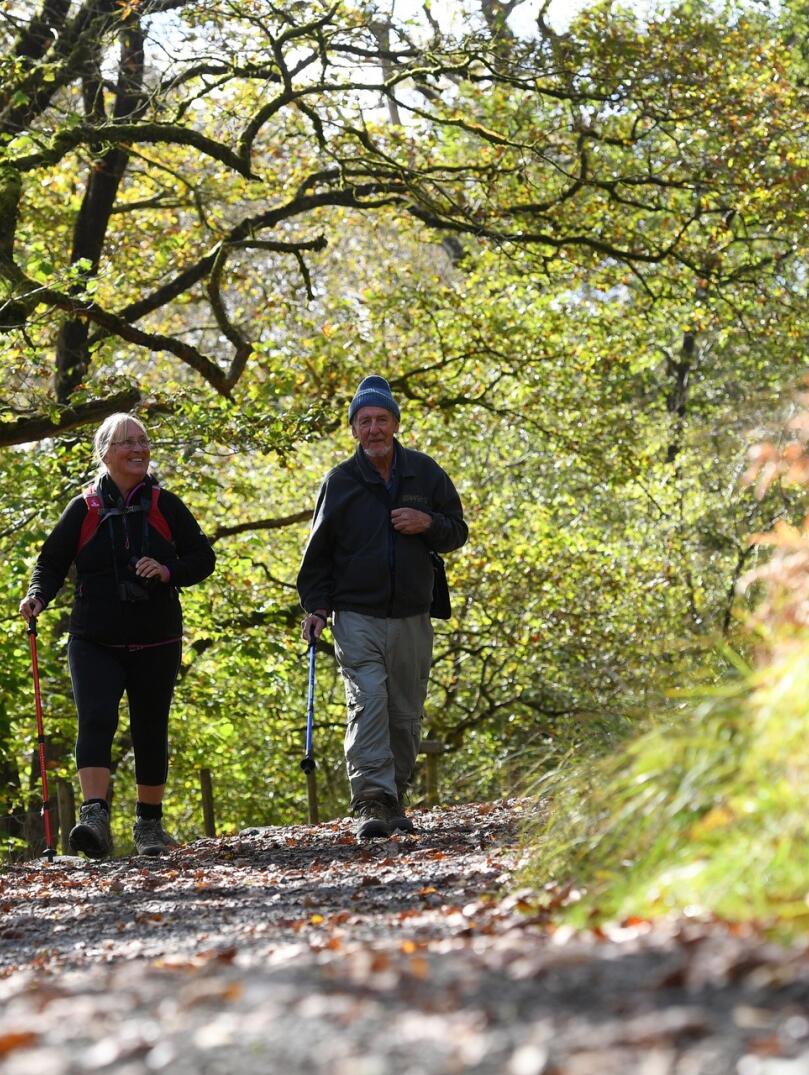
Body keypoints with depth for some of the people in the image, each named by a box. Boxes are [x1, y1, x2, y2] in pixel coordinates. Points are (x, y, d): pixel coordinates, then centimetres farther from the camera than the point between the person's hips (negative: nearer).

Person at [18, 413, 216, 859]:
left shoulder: (166, 506, 5)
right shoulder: (84, 509, 2)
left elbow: (203, 558, 7)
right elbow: (52, 561, 5)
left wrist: (168, 571, -12)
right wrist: (37, 595, -15)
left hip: (156, 642, 1)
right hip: (94, 642, -1)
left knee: (151, 731, 8)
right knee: (95, 721, -19)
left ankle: (149, 822, 23)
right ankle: (94, 818, -30)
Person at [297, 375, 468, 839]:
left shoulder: (424, 472, 6)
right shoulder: (341, 482, 2)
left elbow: (458, 531, 13)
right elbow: (319, 551, 9)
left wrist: (428, 524, -8)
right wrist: (315, 606, -1)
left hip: (412, 617, 2)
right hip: (357, 615, -2)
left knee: (406, 716, 6)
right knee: (367, 704, -17)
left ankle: (395, 800, 18)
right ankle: (374, 802, -22)